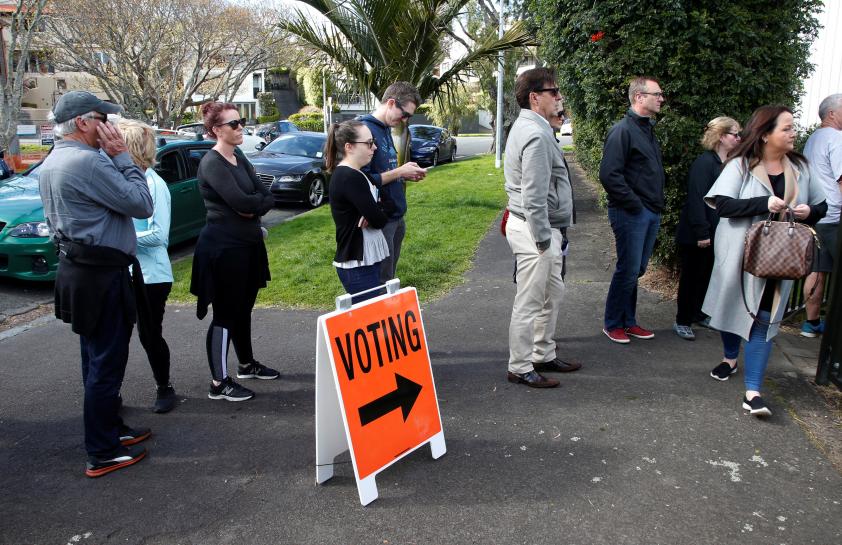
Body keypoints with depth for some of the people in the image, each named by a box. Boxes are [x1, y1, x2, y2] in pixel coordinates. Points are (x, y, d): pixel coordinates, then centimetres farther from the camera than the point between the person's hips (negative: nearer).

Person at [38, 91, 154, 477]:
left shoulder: (51, 163, 12)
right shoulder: (89, 161, -21)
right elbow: (142, 205, -18)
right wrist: (122, 156, -13)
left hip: (77, 268, 10)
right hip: (101, 275, -10)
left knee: (97, 359, 19)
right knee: (106, 363, -1)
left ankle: (111, 429, 34)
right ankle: (103, 454, 10)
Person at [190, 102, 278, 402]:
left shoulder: (240, 160, 12)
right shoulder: (211, 163, -14)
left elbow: (268, 197, 3)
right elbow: (240, 202, -25)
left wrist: (253, 206, -15)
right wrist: (259, 201, -6)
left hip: (248, 242, 8)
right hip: (223, 246, -8)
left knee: (244, 308, 19)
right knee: (225, 313, -3)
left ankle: (247, 364, 34)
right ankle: (219, 383, 6)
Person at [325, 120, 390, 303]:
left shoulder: (347, 173, 11)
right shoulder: (350, 178, -19)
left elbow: (372, 209, 11)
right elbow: (379, 219, -21)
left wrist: (369, 216, -11)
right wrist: (373, 217, 1)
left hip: (363, 261, 10)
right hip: (358, 266, -10)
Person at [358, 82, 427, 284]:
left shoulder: (385, 129, 12)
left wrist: (406, 174, 4)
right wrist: (399, 172, -16)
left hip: (396, 216, 9)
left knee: (390, 277, 17)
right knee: (381, 282, 0)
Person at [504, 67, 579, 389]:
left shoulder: (529, 127, 15)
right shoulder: (536, 135, -20)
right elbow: (534, 196, -25)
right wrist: (543, 239, -20)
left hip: (541, 229, 11)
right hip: (534, 230, -11)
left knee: (553, 293, 20)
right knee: (530, 303, -1)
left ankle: (543, 355, 32)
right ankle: (520, 368, 11)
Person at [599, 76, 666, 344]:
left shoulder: (648, 129, 15)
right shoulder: (622, 130, -13)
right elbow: (609, 174, -21)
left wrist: (657, 203, 11)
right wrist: (633, 204, -18)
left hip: (652, 213, 8)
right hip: (631, 213, -8)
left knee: (637, 270, 14)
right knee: (628, 270, -2)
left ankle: (629, 321, 25)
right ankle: (613, 324, 14)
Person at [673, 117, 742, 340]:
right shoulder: (704, 163, -15)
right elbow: (696, 199, -21)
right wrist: (701, 233, -23)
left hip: (717, 233, 7)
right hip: (696, 235, -7)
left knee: (707, 275, 15)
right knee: (691, 276, 2)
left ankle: (698, 314, 30)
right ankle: (682, 321, 13)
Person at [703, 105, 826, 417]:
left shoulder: (799, 168, 5)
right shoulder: (740, 165, -8)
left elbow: (821, 205, 14)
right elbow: (722, 204, -18)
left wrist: (809, 211, -9)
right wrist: (764, 204, -26)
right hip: (739, 254, -2)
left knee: (763, 319, -3)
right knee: (733, 306, 15)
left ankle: (752, 391, -1)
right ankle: (730, 358, 43)